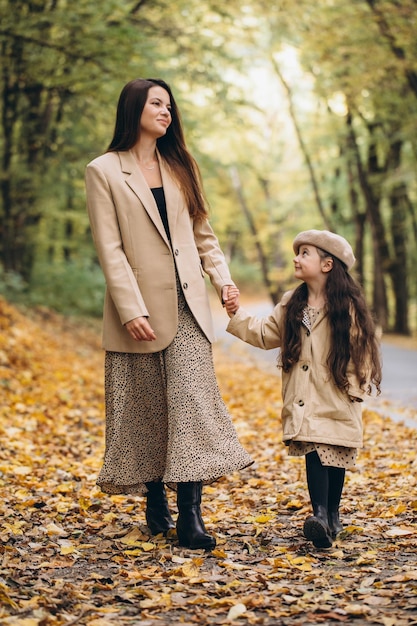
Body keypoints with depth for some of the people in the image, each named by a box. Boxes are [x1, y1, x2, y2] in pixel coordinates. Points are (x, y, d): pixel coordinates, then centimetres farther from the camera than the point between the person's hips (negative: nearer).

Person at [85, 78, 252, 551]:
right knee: (144, 411, 5)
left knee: (190, 404, -7)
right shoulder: (104, 171, 0)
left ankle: (190, 516, -8)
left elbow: (202, 232, 17)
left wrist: (221, 276, 0)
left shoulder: (179, 167, 15)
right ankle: (155, 506, 19)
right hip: (140, 307, -3)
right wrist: (130, 310, -16)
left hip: (186, 304, 3)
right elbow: (109, 249, -7)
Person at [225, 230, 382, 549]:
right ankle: (321, 514, -15)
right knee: (313, 452, -10)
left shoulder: (347, 307, -6)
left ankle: (331, 515, 17)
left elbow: (362, 349, -4)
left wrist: (355, 388, -7)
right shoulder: (291, 305, 9)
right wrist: (237, 313, 5)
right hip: (304, 404, 3)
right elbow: (263, 334, 14)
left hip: (337, 404, -3)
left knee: (335, 456, 2)